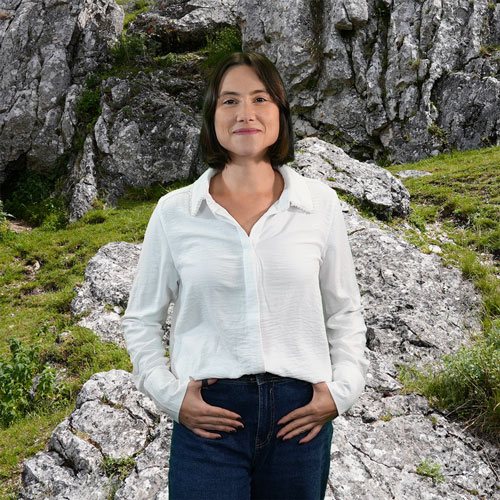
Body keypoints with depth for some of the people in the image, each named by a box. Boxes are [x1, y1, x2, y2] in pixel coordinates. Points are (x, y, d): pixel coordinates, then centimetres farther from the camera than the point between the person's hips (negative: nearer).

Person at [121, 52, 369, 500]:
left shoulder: (320, 204, 2)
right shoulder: (175, 212, 0)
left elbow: (345, 313, 11)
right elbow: (141, 319, 9)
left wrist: (341, 390, -1)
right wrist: (171, 395, -3)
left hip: (299, 415, 2)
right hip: (208, 418, -1)